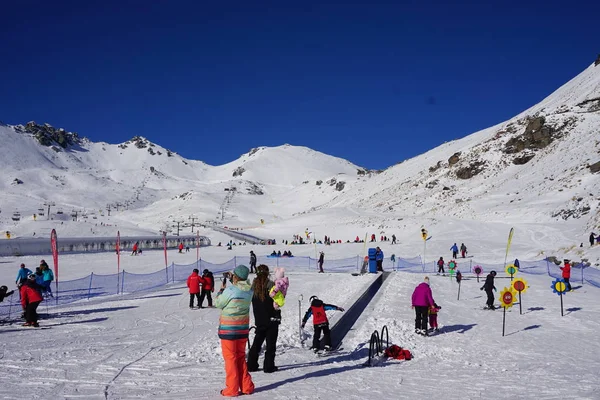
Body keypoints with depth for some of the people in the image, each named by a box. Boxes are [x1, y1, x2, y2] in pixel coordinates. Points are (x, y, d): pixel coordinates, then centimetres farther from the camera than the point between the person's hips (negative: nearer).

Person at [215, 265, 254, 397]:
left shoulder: (230, 290, -21)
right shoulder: (249, 290, -3)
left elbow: (218, 303, -8)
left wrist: (222, 289, 4)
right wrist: (232, 280, 14)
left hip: (228, 329, -6)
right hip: (243, 328, 6)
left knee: (230, 358, 4)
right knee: (241, 357, 16)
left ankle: (232, 389, 9)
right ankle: (246, 387, 17)